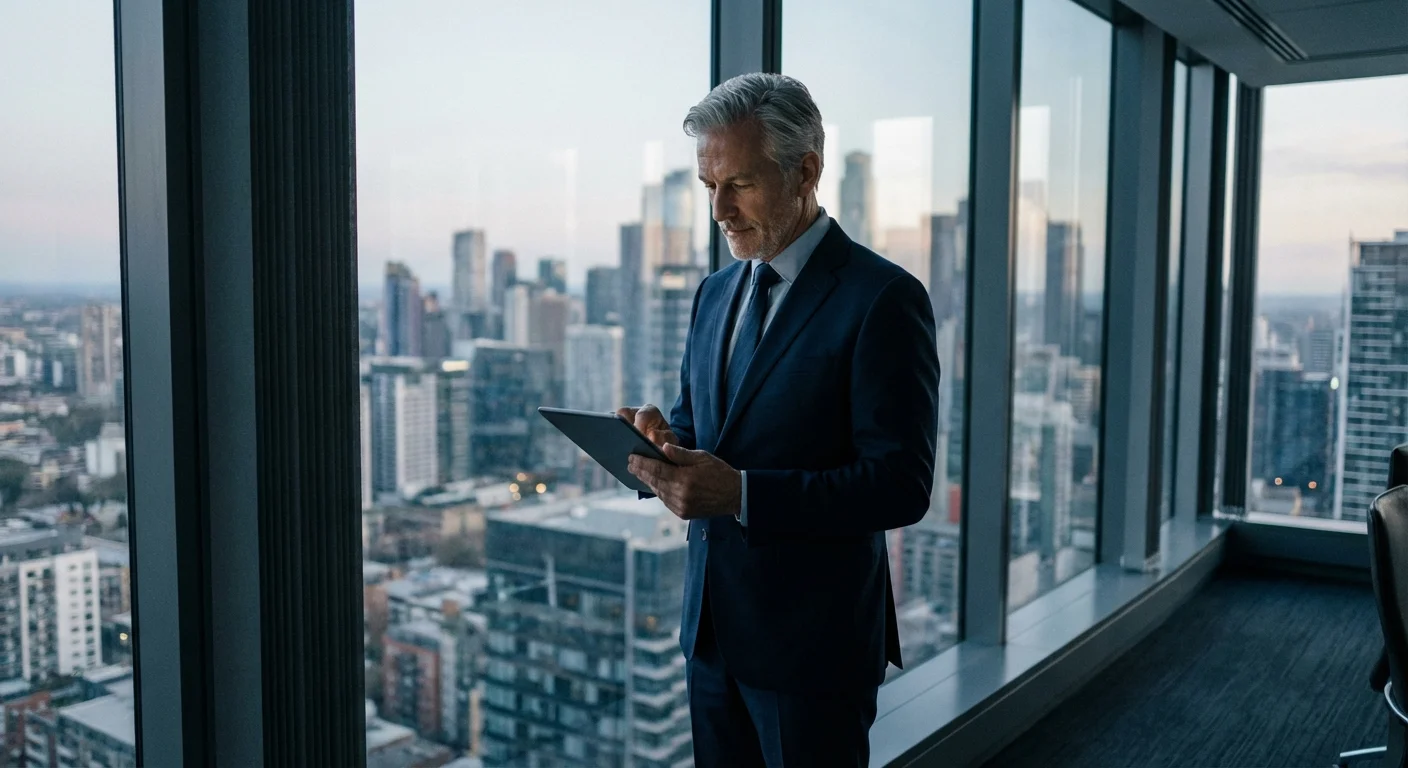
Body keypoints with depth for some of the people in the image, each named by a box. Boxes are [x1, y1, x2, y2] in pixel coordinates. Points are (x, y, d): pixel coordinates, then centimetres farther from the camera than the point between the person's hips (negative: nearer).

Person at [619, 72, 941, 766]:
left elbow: (901, 485, -19)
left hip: (814, 639, -6)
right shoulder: (716, 292, 10)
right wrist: (665, 439, -7)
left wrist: (740, 493, -27)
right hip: (712, 627, 7)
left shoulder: (883, 299, -14)